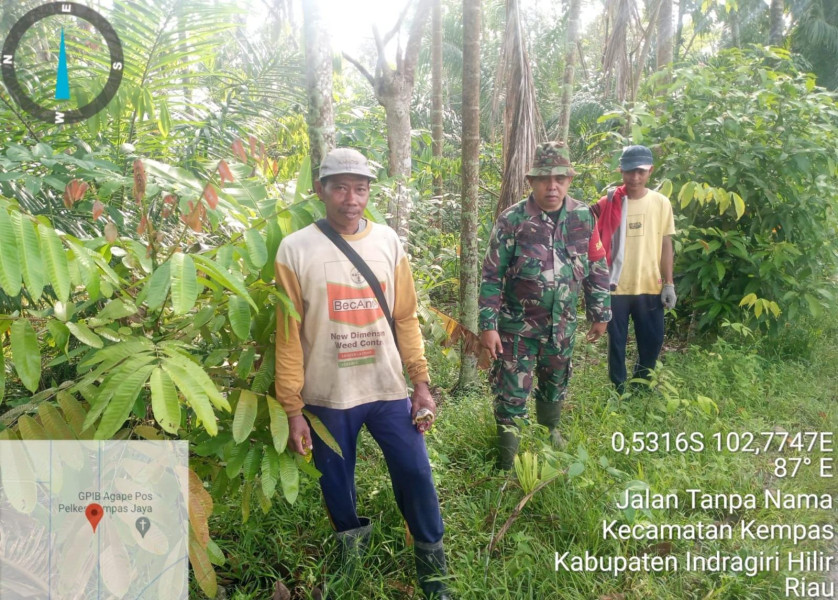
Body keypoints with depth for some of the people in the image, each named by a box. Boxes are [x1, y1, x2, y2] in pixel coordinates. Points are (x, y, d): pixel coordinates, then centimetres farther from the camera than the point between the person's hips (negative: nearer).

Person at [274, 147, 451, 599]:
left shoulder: (388, 242, 0)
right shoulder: (295, 250, -8)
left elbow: (405, 318, 4)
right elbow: (288, 335, -6)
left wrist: (421, 383, 1)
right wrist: (292, 409, -6)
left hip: (389, 390, 2)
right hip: (327, 396, -1)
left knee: (415, 474, 8)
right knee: (336, 484, 16)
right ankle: (350, 544, 47)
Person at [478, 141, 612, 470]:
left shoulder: (584, 217, -4)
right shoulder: (512, 220, -15)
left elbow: (597, 269, 5)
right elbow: (492, 276, -12)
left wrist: (599, 314, 8)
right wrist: (488, 325, -14)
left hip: (563, 324, 4)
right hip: (518, 325, -4)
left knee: (556, 383, 22)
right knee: (512, 390, 1)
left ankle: (549, 428, 48)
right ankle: (507, 453, 19)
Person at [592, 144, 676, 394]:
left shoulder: (661, 203, 1)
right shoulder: (608, 203, -6)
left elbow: (666, 244, 5)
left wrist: (669, 283, 3)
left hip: (650, 287, 2)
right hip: (615, 287, -2)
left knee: (653, 341, 12)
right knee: (616, 343, 9)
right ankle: (618, 392, 27)